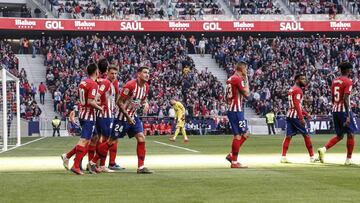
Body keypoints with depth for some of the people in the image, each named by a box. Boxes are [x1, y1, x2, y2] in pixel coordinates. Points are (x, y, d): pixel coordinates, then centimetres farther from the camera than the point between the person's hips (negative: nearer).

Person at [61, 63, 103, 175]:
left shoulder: (83, 82, 11)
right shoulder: (93, 84, -15)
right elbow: (90, 102, -23)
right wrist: (100, 108, -9)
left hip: (82, 113, 9)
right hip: (89, 115, -9)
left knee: (86, 140, 17)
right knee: (84, 141, -7)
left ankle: (67, 156, 13)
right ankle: (76, 166, -8)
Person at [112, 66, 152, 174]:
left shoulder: (146, 86, 1)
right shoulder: (130, 85, -23)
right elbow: (119, 102, -19)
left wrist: (145, 103, -6)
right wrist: (127, 116, -20)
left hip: (133, 116, 7)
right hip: (122, 116, -7)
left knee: (141, 138, -5)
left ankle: (141, 167, -1)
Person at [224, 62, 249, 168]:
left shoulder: (230, 79, 15)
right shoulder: (238, 79, -14)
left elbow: (226, 97, 19)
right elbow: (246, 93, -15)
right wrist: (246, 80, -7)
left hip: (231, 110, 10)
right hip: (237, 111, -10)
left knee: (245, 134, 15)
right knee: (238, 136, -5)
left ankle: (231, 155, 14)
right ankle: (234, 162, -2)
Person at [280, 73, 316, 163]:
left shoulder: (291, 89, 19)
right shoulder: (298, 90, -11)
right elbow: (297, 105, -20)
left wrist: (306, 114, 27)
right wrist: (301, 118, -24)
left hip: (289, 115, 9)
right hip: (296, 116, -9)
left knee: (288, 136, 4)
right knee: (306, 135, -1)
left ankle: (283, 157, -3)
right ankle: (312, 157, 3)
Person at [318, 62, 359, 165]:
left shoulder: (334, 81, 12)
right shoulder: (348, 81, -11)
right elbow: (345, 99, -19)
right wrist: (348, 116, -21)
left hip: (335, 110, 8)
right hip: (344, 110, -8)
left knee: (339, 135, 15)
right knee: (350, 134, 4)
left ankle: (324, 149, -6)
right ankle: (348, 159, 6)